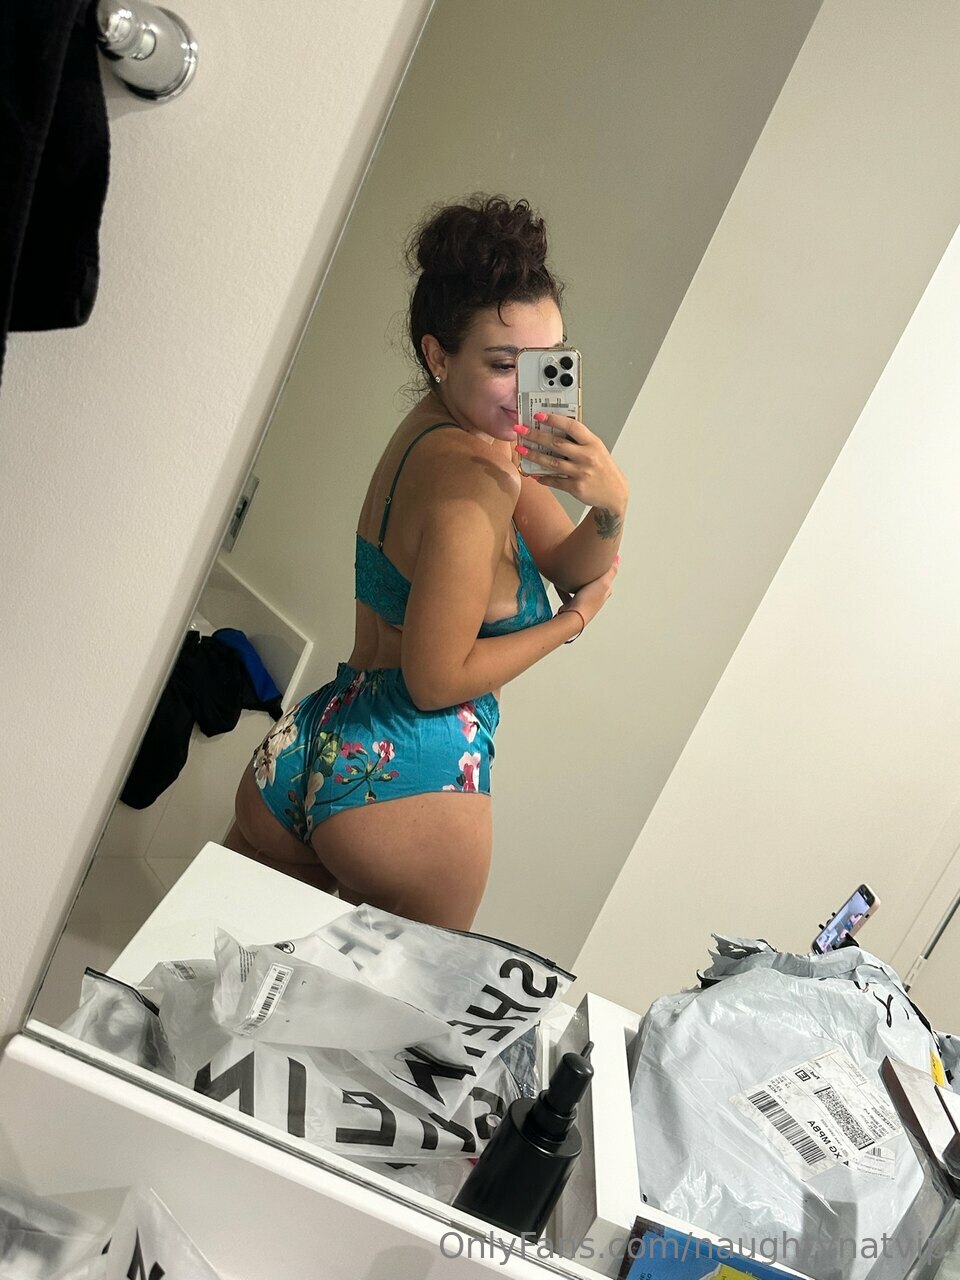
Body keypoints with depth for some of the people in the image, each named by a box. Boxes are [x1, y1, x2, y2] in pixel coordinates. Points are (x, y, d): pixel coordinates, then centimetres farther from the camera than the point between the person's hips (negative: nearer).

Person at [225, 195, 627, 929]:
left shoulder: (441, 430, 7)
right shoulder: (471, 474, -20)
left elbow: (572, 568, 4)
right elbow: (438, 679, -18)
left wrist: (611, 506, -18)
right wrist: (573, 620, -6)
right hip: (410, 782, -8)